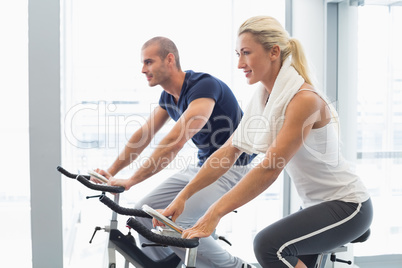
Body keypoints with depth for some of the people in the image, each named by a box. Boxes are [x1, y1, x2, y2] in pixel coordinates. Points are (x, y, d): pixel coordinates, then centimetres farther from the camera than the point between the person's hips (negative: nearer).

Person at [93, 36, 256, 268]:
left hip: (231, 168, -9)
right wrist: (111, 171, 1)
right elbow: (143, 136, 10)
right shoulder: (169, 95, 5)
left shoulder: (203, 86, -23)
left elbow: (175, 142, -31)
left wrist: (131, 181, -31)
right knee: (145, 212, -1)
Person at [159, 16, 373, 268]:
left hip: (348, 205, -8)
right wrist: (183, 196, -9)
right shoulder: (263, 98, 1)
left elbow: (270, 168, -31)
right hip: (316, 204, 8)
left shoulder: (304, 99, -25)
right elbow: (228, 152, -1)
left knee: (270, 245, -25)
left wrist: (215, 213, -33)